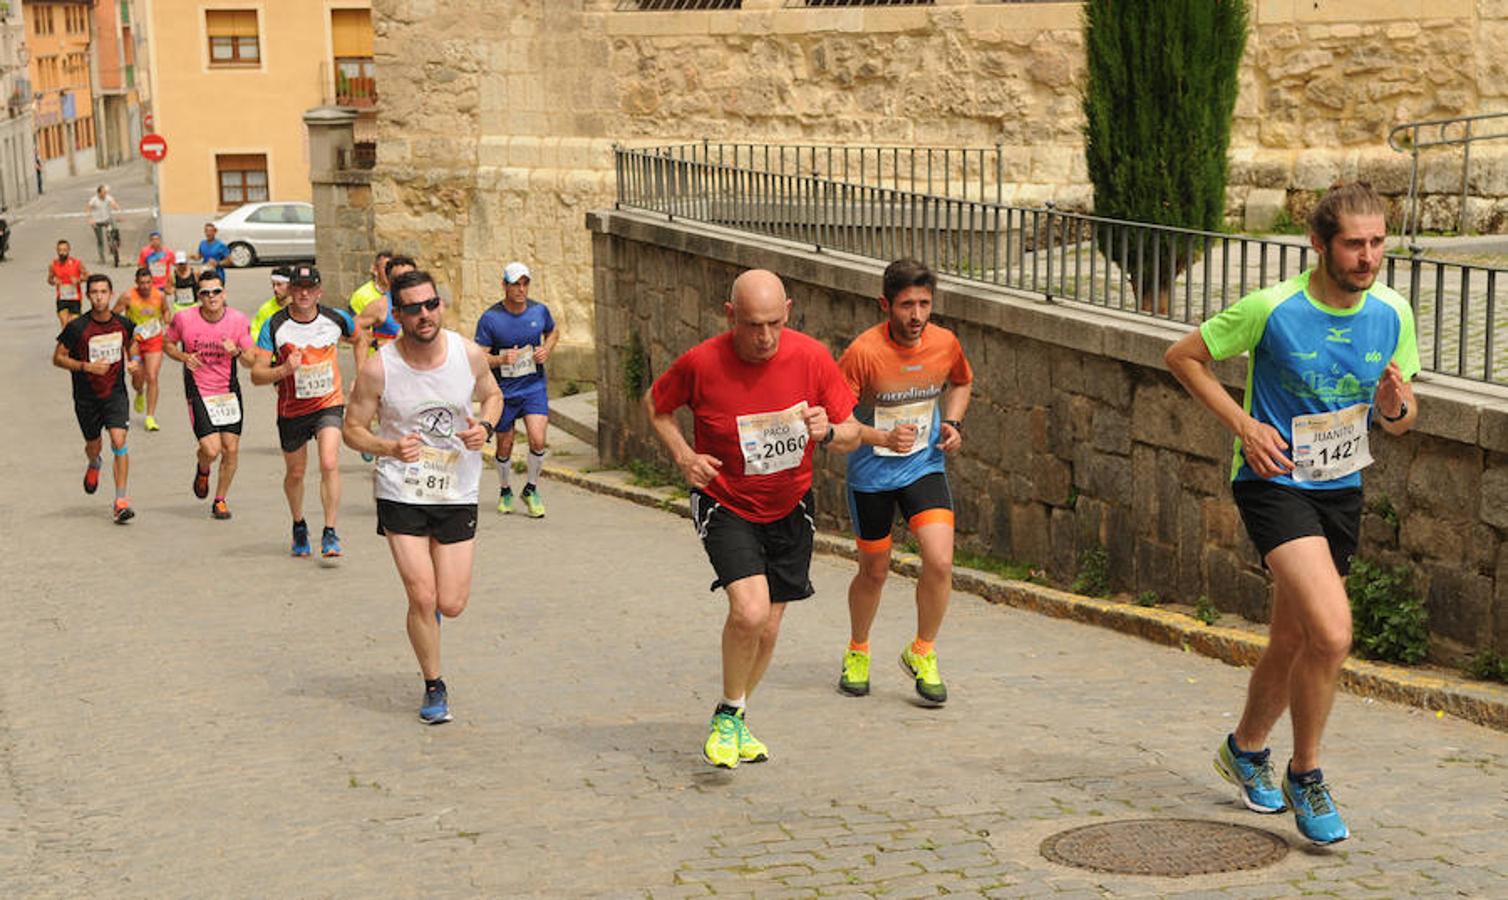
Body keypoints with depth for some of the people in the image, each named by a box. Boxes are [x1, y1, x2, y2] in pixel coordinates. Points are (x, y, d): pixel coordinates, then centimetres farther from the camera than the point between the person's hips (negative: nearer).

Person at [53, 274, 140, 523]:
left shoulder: (123, 323, -5)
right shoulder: (76, 327, -15)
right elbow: (58, 358, -7)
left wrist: (134, 360, -2)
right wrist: (86, 366, -21)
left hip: (115, 393, 0)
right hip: (86, 397, 0)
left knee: (119, 442, -17)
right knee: (94, 447, 15)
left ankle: (120, 501, -14)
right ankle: (94, 465, 55)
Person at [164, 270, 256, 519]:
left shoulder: (238, 319, -6)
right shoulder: (184, 318, -9)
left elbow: (251, 361, -2)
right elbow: (168, 343, 8)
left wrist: (237, 352, -23)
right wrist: (184, 357, -11)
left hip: (229, 391, 2)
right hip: (199, 392, -2)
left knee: (231, 449, 0)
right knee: (211, 450, -14)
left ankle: (220, 500, 20)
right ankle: (202, 470, 24)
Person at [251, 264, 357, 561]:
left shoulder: (336, 319, -8)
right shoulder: (274, 326, -13)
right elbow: (256, 375, -12)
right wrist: (284, 370, -31)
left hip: (329, 404, -1)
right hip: (292, 410, 1)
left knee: (329, 465, -20)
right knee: (294, 474, 15)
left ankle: (330, 534, -12)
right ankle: (299, 526, 41)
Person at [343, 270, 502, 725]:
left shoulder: (468, 354, -6)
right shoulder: (378, 368, -13)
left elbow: (492, 395, 14)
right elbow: (353, 428, -4)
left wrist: (485, 425, -8)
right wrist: (389, 447, -23)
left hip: (458, 494, 2)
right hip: (401, 494, -2)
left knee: (450, 605, 1)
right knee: (422, 599, -7)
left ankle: (428, 609, 40)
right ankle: (434, 687, 16)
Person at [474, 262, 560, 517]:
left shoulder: (539, 310, -3)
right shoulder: (490, 318, -12)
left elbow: (553, 332, 19)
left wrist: (547, 350, -2)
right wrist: (501, 359, -29)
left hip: (534, 387, 1)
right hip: (503, 391, -1)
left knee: (538, 440, -14)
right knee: (504, 448, 8)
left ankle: (531, 489, 9)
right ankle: (505, 491, 34)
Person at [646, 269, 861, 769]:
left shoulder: (811, 358, -14)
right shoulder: (701, 363, -18)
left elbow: (851, 435, -4)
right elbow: (656, 404, 3)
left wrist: (828, 432, -27)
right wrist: (682, 455, -12)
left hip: (789, 507, 3)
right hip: (725, 504, -3)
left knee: (767, 629, 9)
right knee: (750, 611, -22)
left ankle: (735, 721, 34)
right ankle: (728, 715, 3)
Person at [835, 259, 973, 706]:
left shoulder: (946, 343, -8)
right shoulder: (864, 352, -21)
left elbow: (961, 383, 16)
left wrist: (952, 422, -1)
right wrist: (883, 438, -30)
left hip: (926, 466, 2)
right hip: (871, 473, -2)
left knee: (940, 561, -15)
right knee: (874, 570, 12)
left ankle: (922, 653, 8)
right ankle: (857, 653, 39)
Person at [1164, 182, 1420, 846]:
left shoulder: (1392, 315, -2)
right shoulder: (1270, 308, -16)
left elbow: (1400, 419, 10)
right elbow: (1182, 356, -4)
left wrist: (1396, 407, -15)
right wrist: (1244, 425, -12)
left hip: (1342, 490, 6)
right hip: (1275, 484, -6)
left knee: (1293, 641, 16)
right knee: (1332, 631, -22)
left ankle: (1245, 747, 43)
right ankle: (1304, 776, -2)